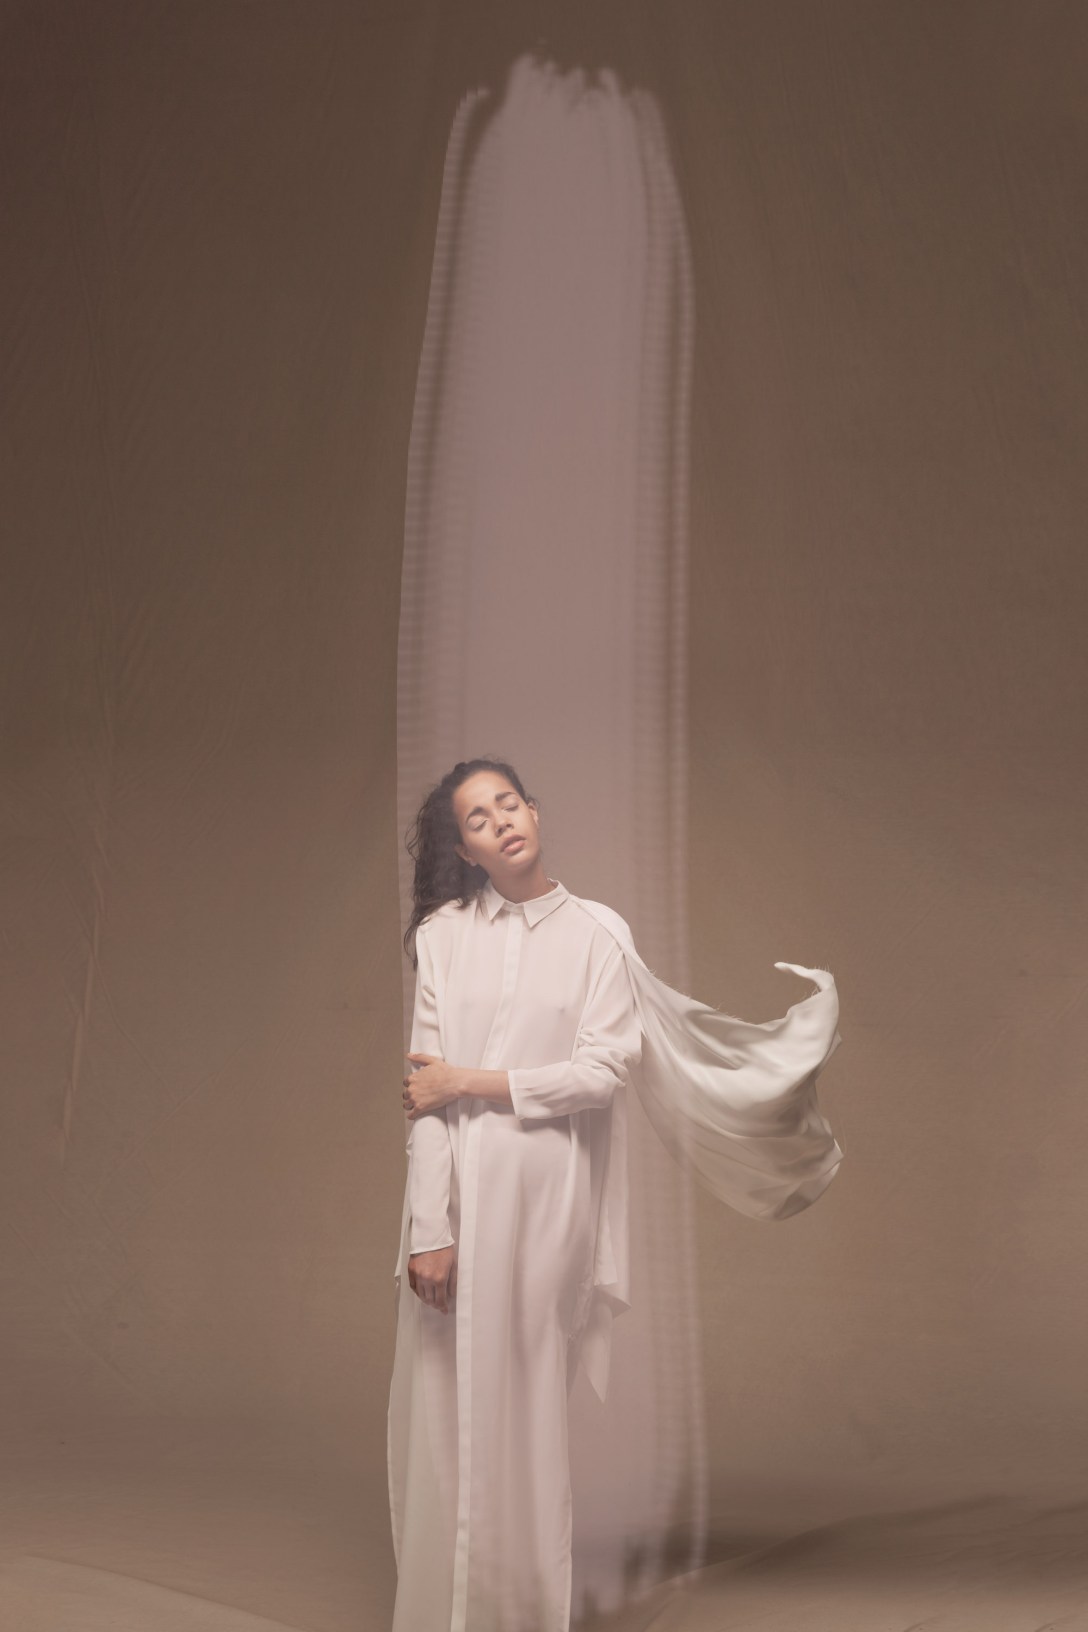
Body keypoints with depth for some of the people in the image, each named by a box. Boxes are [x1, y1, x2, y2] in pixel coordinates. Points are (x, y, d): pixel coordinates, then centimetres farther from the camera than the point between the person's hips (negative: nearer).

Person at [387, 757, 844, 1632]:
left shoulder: (597, 933, 3)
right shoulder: (445, 934, 3)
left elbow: (603, 1069, -4)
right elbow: (426, 1091, -3)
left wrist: (468, 1081, -8)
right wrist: (428, 1229, -10)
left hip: (546, 1196, 0)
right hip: (457, 1190, 1)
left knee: (525, 1410, 4)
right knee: (447, 1411, 2)